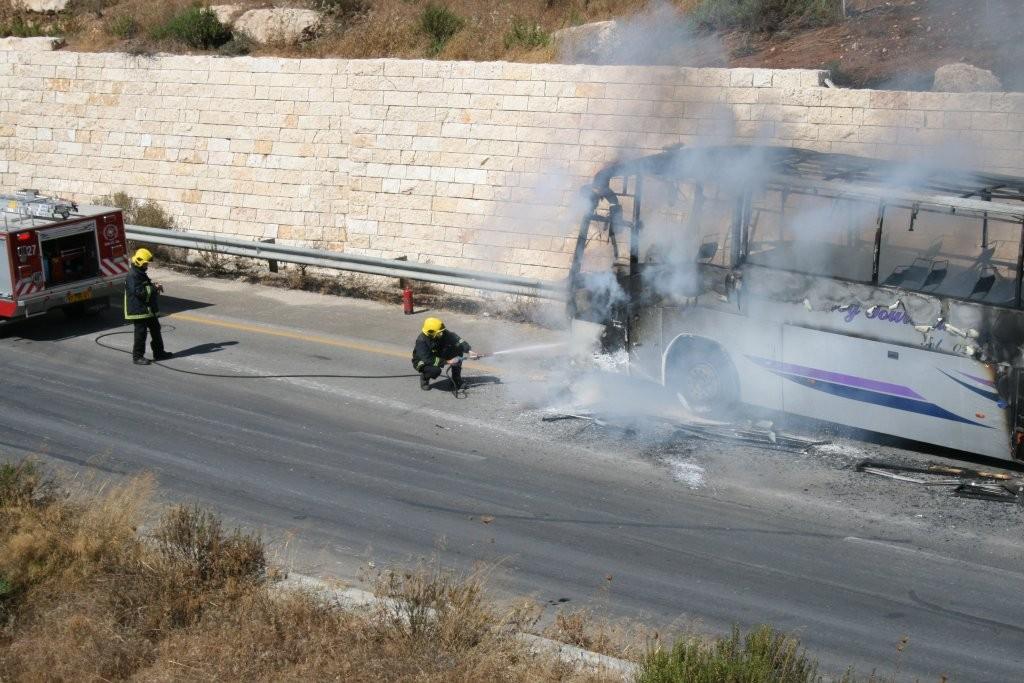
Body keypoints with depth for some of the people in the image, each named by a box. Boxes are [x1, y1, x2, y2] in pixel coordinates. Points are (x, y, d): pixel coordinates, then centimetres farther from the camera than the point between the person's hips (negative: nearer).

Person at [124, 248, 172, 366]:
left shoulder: (141, 273, 14)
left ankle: (159, 353, 26)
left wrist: (155, 286, 7)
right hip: (139, 310, -10)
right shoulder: (132, 276, -19)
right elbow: (138, 292, -27)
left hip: (149, 309, 10)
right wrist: (154, 288, -22)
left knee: (155, 329, 16)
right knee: (141, 333, -4)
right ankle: (137, 357, 5)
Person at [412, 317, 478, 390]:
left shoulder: (443, 334, -17)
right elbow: (428, 360, -35)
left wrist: (469, 351, -39)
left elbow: (458, 340, -24)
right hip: (423, 362, -6)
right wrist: (447, 362, -36)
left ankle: (456, 379, -1)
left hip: (438, 357, 6)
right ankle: (424, 377, -1)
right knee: (435, 370, -39)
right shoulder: (421, 341, -31)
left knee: (458, 349, -15)